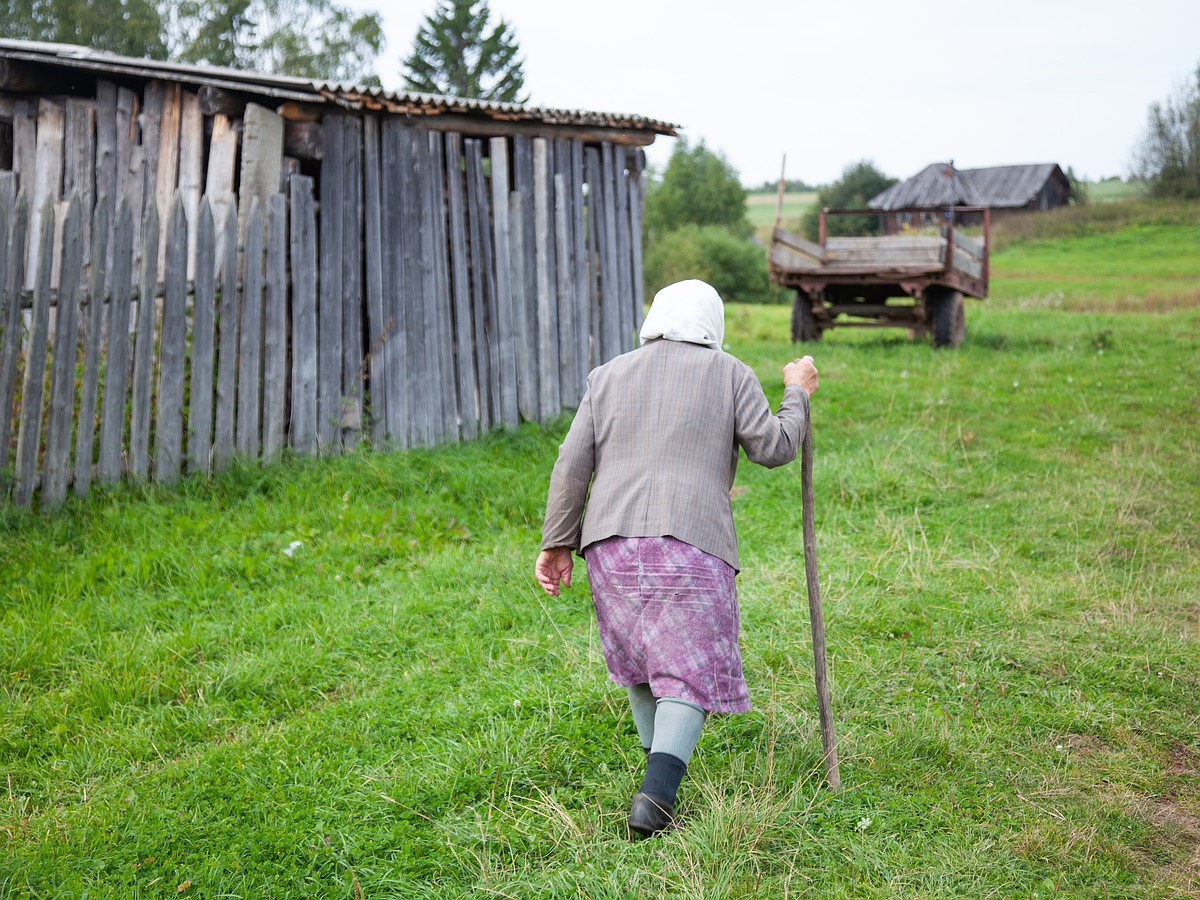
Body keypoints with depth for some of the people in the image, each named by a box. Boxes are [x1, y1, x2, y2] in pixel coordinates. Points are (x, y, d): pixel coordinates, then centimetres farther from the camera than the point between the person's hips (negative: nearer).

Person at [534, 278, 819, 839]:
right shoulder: (729, 374, 10)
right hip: (691, 541, -3)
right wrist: (796, 394, 22)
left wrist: (557, 543, 10)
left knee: (639, 660, 20)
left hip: (611, 540, 4)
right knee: (690, 672, -1)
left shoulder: (609, 376, 16)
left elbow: (572, 464, 8)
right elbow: (773, 448, 5)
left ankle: (663, 778, 30)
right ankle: (657, 792, -19)